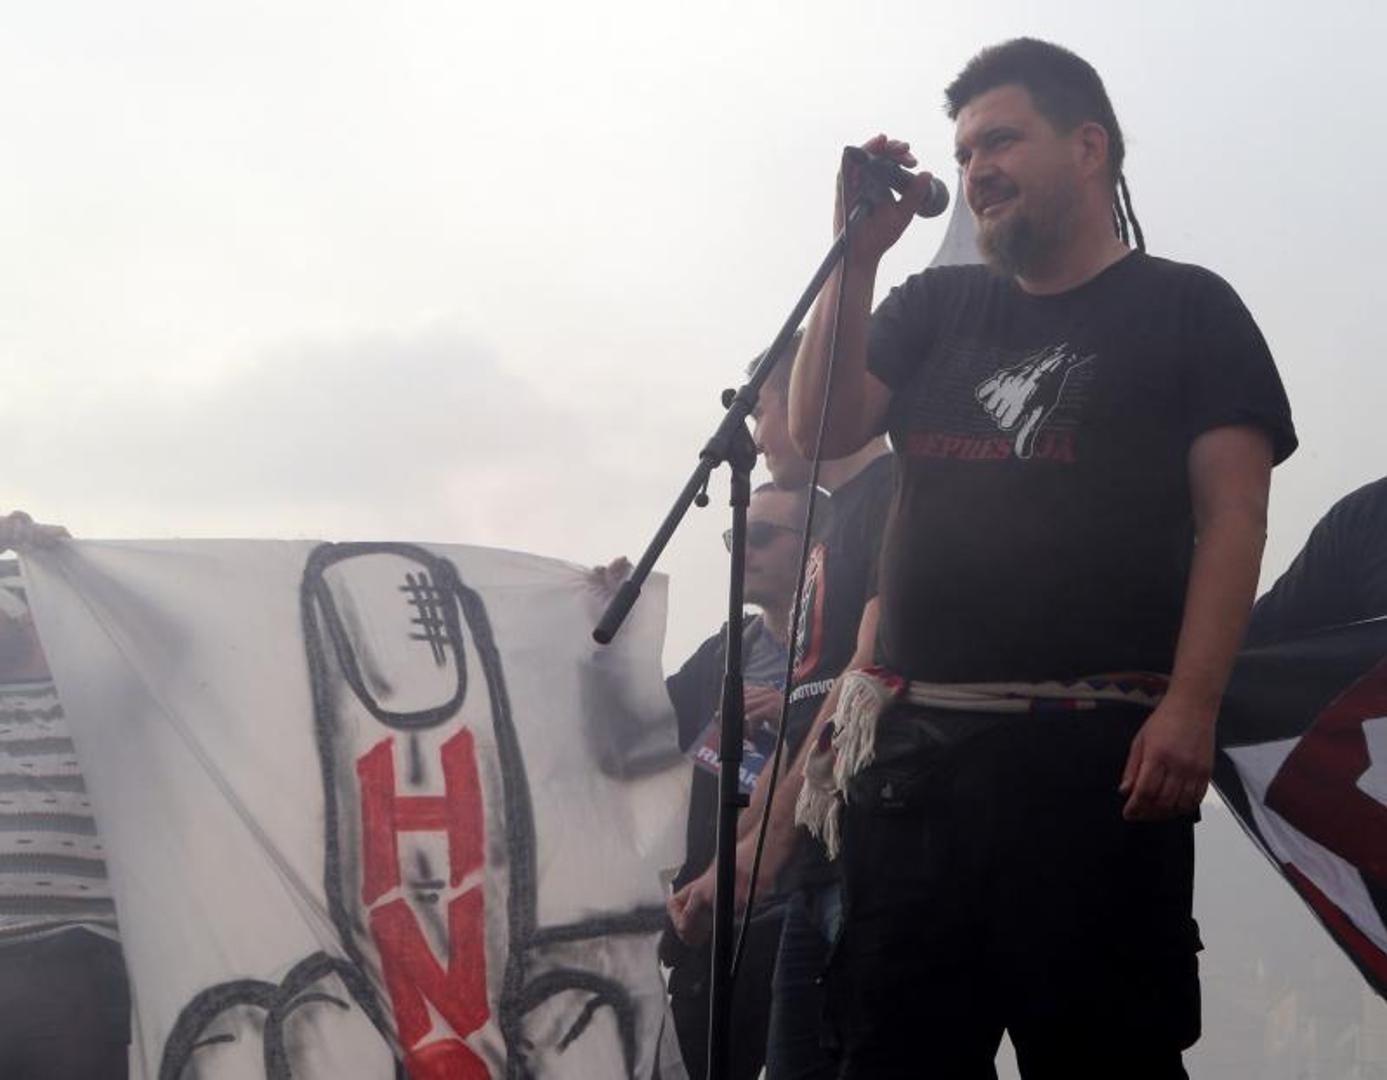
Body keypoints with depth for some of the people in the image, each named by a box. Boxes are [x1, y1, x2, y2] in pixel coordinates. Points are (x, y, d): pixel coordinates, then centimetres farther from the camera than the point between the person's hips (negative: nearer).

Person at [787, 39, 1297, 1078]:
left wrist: (1191, 706, -14)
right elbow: (823, 432, 10)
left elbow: (1231, 513, -2)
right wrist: (857, 255, 3)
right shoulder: (933, 308, 21)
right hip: (914, 742, 5)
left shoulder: (1186, 308, 7)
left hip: (1099, 748, -4)